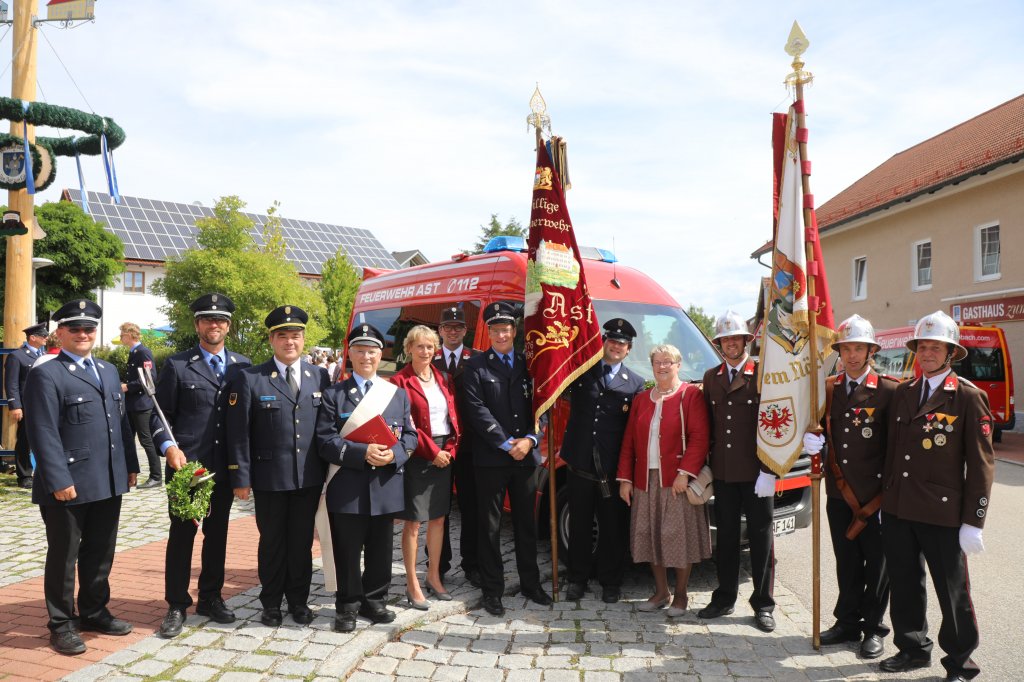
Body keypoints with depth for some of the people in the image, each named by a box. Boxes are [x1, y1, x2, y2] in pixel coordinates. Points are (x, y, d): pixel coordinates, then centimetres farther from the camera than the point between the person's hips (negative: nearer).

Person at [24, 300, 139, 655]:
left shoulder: (109, 371, 15)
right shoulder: (46, 375, -8)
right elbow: (44, 434, -14)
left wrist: (130, 465, 12)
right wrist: (58, 480, -18)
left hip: (109, 483, 7)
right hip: (69, 485, -6)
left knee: (100, 554, 17)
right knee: (63, 557, 8)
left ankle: (94, 612, 32)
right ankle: (62, 624, 22)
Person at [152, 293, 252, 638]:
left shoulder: (242, 366, 6)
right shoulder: (177, 365, -1)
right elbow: (160, 413, 0)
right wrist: (168, 447, -16)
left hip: (225, 467, 3)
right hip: (186, 464, -3)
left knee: (217, 533, 13)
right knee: (181, 534, 4)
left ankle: (211, 597, 28)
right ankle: (177, 606, 17)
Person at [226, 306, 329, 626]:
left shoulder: (320, 377, 4)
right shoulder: (249, 379, -5)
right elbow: (238, 433, -6)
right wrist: (241, 477, -8)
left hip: (309, 478, 2)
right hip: (269, 477, -2)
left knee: (302, 541, 13)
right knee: (272, 542, 11)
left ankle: (299, 601, 29)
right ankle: (271, 603, 28)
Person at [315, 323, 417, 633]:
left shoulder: (398, 394, 10)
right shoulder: (334, 394, 2)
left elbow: (410, 435, 7)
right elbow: (326, 440, -7)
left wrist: (394, 454, -14)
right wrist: (362, 453, -20)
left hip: (386, 485, 3)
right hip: (348, 487, -2)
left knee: (380, 550, 12)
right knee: (347, 551, 6)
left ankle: (374, 600, 29)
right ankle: (348, 606, 23)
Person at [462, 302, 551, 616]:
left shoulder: (528, 364, 10)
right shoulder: (476, 366, 0)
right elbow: (477, 410, -8)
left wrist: (530, 440, -9)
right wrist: (507, 444, -12)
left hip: (526, 456, 3)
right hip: (490, 458, -3)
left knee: (526, 523, 13)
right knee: (490, 526, 5)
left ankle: (531, 583, 26)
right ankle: (492, 589, 15)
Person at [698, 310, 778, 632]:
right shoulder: (711, 377, 10)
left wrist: (769, 471, -12)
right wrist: (705, 465, 7)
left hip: (755, 473, -4)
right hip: (723, 472, 4)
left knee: (761, 537, 7)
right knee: (726, 536, 13)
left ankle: (763, 604, 18)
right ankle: (724, 599, 25)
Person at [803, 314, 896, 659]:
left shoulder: (889, 390, -6)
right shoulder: (828, 388, 7)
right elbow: (821, 429, 16)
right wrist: (811, 440, -8)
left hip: (875, 495, -4)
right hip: (839, 492, 4)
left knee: (876, 563, 8)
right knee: (846, 562, 14)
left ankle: (874, 628, 24)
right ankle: (847, 622, 28)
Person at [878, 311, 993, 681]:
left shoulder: (969, 397, -6)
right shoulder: (902, 393, 9)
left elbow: (981, 464, -8)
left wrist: (973, 522, -11)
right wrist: (885, 500, 12)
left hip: (942, 514, -5)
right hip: (897, 511, 5)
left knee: (953, 592, 8)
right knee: (904, 585, 15)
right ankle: (913, 649, 32)